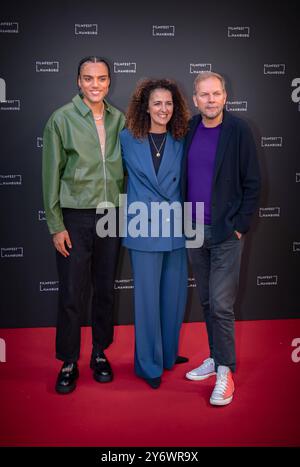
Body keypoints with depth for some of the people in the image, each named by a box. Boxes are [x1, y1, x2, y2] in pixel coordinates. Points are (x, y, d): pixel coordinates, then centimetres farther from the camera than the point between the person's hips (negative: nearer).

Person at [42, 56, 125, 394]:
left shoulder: (119, 120, 6)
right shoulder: (62, 119, -4)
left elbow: (125, 170, 11)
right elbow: (52, 175, -4)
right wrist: (56, 226, -7)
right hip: (75, 218, -3)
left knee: (105, 290, 12)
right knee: (70, 294, 2)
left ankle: (99, 353, 30)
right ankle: (69, 362, 20)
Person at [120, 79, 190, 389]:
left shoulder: (181, 143, 5)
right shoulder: (127, 140, -1)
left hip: (176, 230, 3)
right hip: (145, 230, -3)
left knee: (174, 296, 11)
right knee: (148, 297, 3)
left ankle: (169, 354, 32)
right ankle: (149, 364, 20)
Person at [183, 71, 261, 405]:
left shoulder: (238, 130, -7)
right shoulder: (190, 129, 7)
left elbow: (252, 183, -5)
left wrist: (240, 226, -9)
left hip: (226, 232, -5)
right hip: (194, 231, 5)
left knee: (221, 305, -4)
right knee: (207, 301, 13)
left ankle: (225, 372, 10)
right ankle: (215, 358, 28)